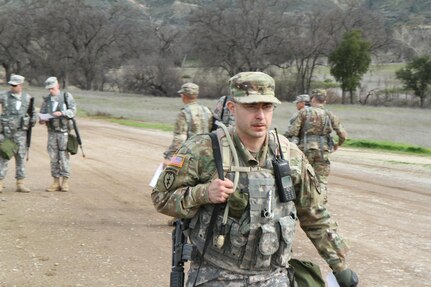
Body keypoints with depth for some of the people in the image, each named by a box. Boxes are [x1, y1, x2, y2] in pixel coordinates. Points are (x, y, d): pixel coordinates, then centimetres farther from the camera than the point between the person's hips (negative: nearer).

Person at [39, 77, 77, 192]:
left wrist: (61, 113, -23)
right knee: (53, 157, 4)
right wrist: (41, 120, -10)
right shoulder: (46, 100, 10)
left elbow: (73, 111, -7)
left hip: (64, 131, -4)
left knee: (64, 156, -5)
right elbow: (41, 114, 12)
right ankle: (56, 182, 9)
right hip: (52, 132, 4)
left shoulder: (66, 96, 0)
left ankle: (65, 182, 1)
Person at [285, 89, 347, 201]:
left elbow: (292, 132, -8)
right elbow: (343, 134, 1)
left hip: (306, 150, -1)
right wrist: (337, 145, 20)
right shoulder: (330, 115, 4)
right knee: (321, 181, 5)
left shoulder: (304, 112, -2)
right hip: (323, 151, 1)